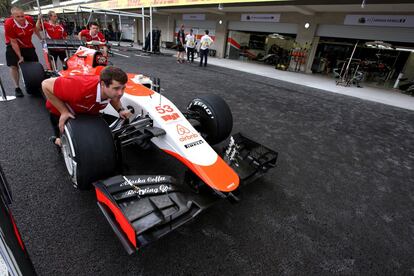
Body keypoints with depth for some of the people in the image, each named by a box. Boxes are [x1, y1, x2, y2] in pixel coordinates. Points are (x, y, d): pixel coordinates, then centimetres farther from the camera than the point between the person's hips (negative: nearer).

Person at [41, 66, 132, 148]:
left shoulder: (112, 90, -29)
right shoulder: (82, 88, -47)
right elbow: (46, 84, -33)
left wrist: (120, 110, -20)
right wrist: (64, 112, -33)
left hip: (88, 112, 5)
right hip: (63, 114, -4)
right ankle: (57, 140, 38)